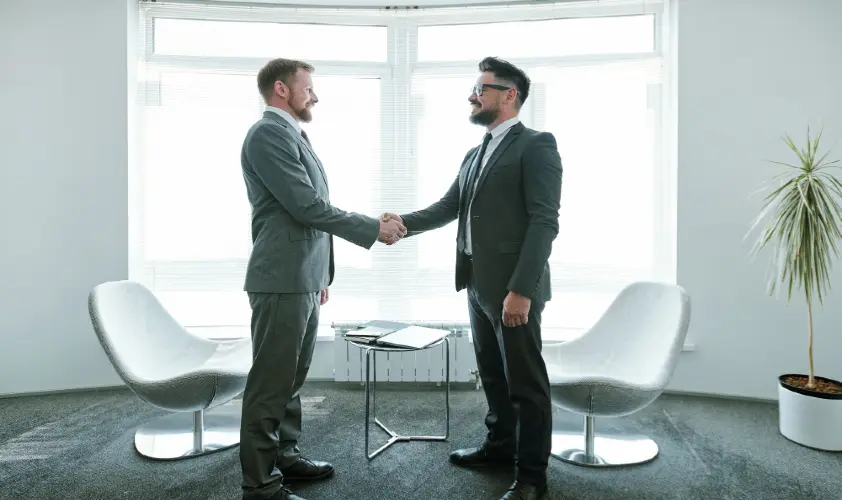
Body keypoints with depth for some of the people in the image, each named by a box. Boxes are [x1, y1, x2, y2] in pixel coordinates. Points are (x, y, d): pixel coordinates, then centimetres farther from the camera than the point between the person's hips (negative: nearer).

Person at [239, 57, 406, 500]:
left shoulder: (293, 135, 18)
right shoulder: (268, 133, -12)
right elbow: (306, 206, -19)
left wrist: (321, 272, 21)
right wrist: (374, 228, -12)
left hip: (303, 278, 9)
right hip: (282, 280, -9)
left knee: (291, 376, 16)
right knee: (270, 381, -1)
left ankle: (284, 456, 30)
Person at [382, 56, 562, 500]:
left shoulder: (536, 145, -8)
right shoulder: (475, 154, 17)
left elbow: (544, 222, -16)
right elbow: (447, 207, 15)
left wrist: (521, 289, -23)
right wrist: (404, 222, -2)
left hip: (513, 285, -8)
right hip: (478, 283, 8)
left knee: (525, 380, 3)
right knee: (492, 372, 20)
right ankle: (500, 443, 38)